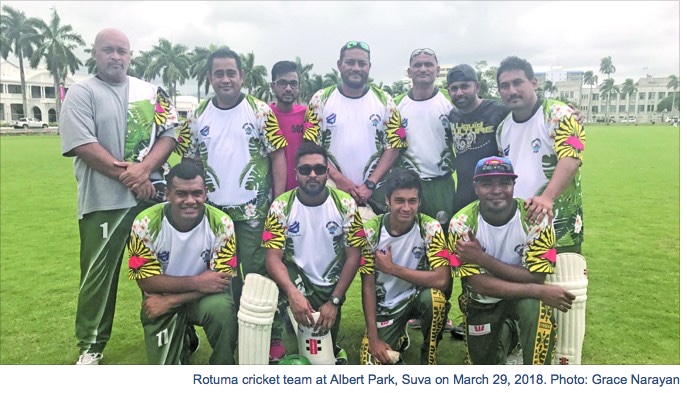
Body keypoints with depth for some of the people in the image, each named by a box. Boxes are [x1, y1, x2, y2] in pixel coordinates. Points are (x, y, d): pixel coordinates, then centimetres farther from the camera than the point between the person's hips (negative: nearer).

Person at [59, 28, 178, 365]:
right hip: (104, 200, -3)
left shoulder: (151, 92, 10)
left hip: (153, 194, 3)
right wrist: (127, 176, -16)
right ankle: (91, 346, 19)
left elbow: (169, 134, 1)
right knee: (98, 275, 4)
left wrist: (144, 169, -15)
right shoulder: (81, 93, -1)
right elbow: (82, 145, -13)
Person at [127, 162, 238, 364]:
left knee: (222, 309, -33)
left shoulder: (221, 224, -19)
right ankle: (183, 341, 26)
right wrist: (196, 282, -27)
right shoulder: (145, 223, -19)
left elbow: (222, 281, -18)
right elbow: (145, 279, -16)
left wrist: (170, 301, -23)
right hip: (161, 298, 1)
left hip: (205, 296, 0)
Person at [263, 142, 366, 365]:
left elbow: (353, 256, -9)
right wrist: (292, 292, -36)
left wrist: (334, 301, -17)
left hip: (330, 285, 2)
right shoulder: (281, 206, -11)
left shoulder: (346, 205, -8)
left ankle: (331, 350, 34)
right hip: (296, 278, -1)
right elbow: (274, 257, -17)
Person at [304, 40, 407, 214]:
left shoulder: (384, 101, 5)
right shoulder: (320, 100, 3)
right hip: (331, 190, 0)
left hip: (375, 193, 1)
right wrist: (339, 179, -12)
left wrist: (370, 184, -10)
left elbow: (394, 146, 0)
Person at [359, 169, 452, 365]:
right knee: (372, 364, -12)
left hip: (417, 295, -1)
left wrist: (392, 268, -27)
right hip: (385, 305, 1)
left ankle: (428, 361, -6)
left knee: (435, 297, -34)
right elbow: (368, 286, -13)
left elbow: (442, 280, -29)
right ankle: (399, 337, 22)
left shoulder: (430, 228, -19)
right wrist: (373, 338, -16)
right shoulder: (371, 231, -17)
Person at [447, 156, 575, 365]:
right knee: (483, 363, 3)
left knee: (535, 308, -33)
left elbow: (535, 277, -24)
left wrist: (482, 259, -31)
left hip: (524, 296, -1)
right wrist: (539, 291, -30)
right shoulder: (462, 223, -20)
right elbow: (479, 284, -24)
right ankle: (506, 331, 35)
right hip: (483, 301, 2)